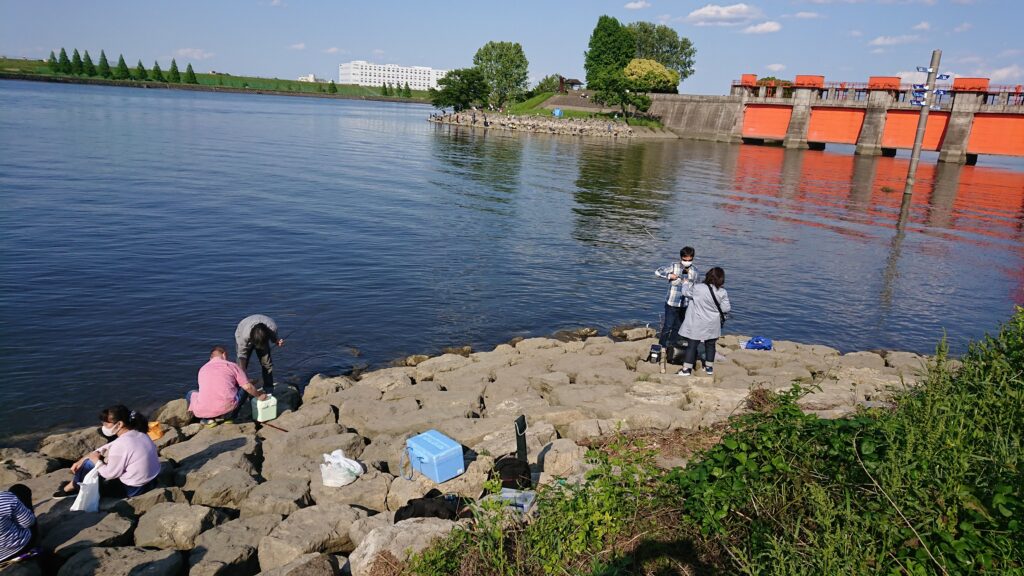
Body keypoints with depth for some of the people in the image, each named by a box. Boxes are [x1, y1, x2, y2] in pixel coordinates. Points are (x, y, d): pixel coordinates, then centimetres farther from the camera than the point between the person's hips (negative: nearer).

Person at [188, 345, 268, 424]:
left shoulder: (202, 369, 20)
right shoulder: (231, 365, 8)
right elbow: (247, 387, 3)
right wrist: (259, 395, 22)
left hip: (203, 411, 2)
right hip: (227, 409, -2)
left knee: (190, 394, 32)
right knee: (244, 388, 23)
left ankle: (207, 419, 12)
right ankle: (229, 417, 15)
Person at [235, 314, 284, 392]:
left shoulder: (273, 327, -38)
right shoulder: (245, 334, -43)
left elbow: (274, 338, -13)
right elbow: (242, 356, -31)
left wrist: (278, 342, -37)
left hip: (262, 338, 2)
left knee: (267, 364, -6)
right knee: (240, 366, -13)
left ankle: (269, 393, 5)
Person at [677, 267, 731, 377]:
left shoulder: (697, 288, -17)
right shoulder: (722, 293, -12)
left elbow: (685, 292, 1)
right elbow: (726, 309, -6)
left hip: (696, 325, -2)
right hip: (712, 326, 3)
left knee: (692, 345, 4)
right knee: (710, 345, 19)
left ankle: (687, 369, 7)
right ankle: (709, 367, 30)